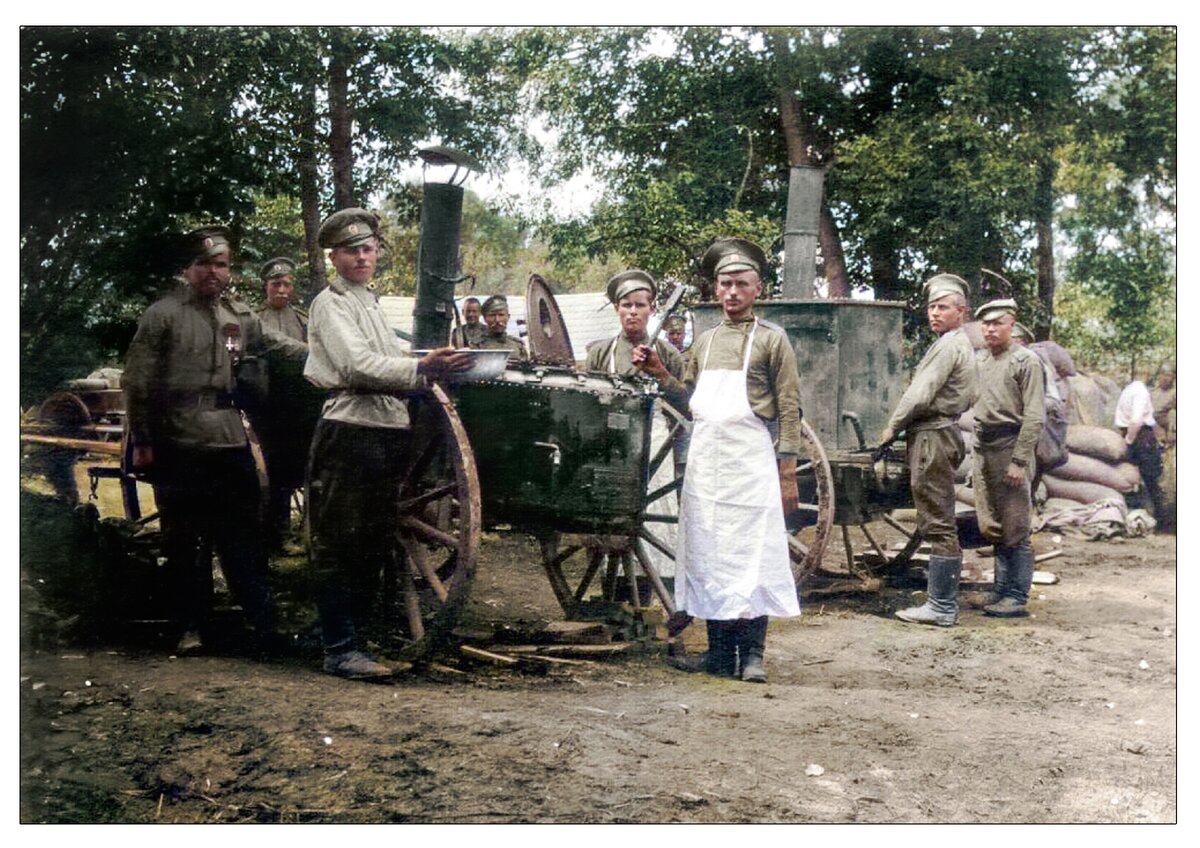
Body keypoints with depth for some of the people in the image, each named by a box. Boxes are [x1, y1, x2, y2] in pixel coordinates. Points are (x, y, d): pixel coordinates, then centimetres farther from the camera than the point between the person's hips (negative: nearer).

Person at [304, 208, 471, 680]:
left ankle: (356, 636, 21)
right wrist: (422, 369, -26)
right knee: (339, 547, -5)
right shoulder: (331, 304, -3)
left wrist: (434, 368, 12)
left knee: (373, 544, 12)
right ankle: (341, 651, -3)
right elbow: (358, 366, -18)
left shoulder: (370, 304, 24)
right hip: (349, 433, -9)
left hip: (387, 434, 9)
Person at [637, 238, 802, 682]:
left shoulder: (772, 339, 2)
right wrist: (659, 374, 3)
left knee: (751, 557, -6)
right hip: (705, 462, 6)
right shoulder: (705, 342, 18)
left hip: (751, 462, -5)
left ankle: (752, 654, 0)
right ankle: (719, 653, 14)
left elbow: (789, 410, -3)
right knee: (708, 558, 6)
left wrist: (787, 474, -9)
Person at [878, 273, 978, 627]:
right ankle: (944, 599, 19)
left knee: (937, 525, -9)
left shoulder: (947, 346, -14)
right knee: (939, 525, 14)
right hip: (947, 432, 11)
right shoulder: (963, 345, 19)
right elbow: (971, 396, 25)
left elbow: (920, 395, -20)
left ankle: (941, 607, -7)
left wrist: (891, 427, -6)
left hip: (931, 437, -11)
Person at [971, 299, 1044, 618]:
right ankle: (1001, 592, 20)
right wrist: (978, 455, 13)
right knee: (992, 529, 12)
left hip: (1010, 448, -8)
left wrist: (1019, 460, -18)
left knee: (1015, 531, -4)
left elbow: (1034, 417, -12)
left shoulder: (1026, 361, -6)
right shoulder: (980, 361, 16)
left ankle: (1017, 599, -1)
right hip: (983, 449, 8)